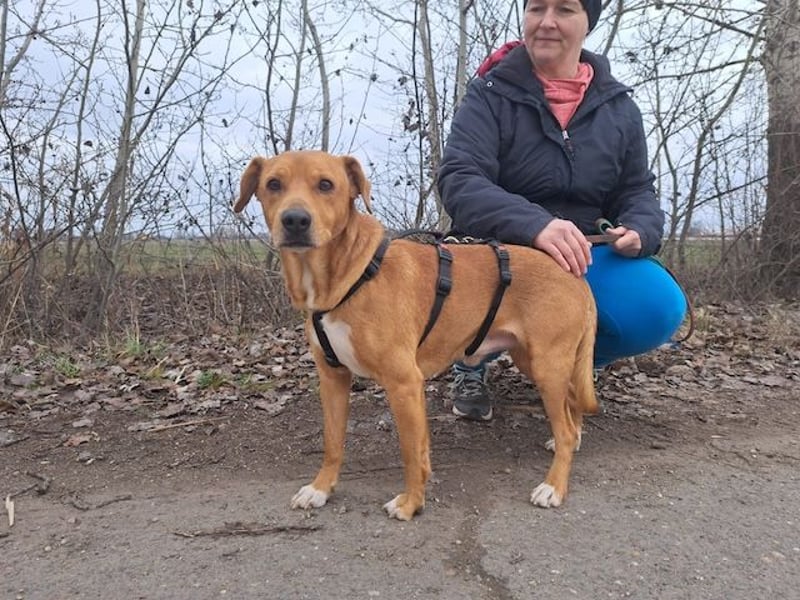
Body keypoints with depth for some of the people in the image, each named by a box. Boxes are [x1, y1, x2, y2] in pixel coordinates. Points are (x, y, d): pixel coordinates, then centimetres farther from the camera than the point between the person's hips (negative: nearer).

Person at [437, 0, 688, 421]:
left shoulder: (618, 107, 4)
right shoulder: (491, 94, -8)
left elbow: (637, 192, 9)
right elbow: (458, 181, -23)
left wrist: (639, 231, -17)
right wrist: (535, 224, -41)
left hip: (582, 256, 4)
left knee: (658, 307, -23)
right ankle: (471, 366, 0)